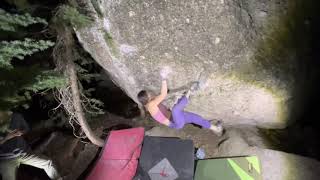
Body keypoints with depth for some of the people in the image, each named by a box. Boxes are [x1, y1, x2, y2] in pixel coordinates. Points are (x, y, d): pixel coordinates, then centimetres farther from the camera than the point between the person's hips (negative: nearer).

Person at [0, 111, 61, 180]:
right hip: (7, 159, -2)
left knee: (48, 163, -3)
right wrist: (6, 138, -23)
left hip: (24, 153, 2)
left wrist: (20, 132, -10)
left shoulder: (16, 116, -3)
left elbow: (26, 128, 12)